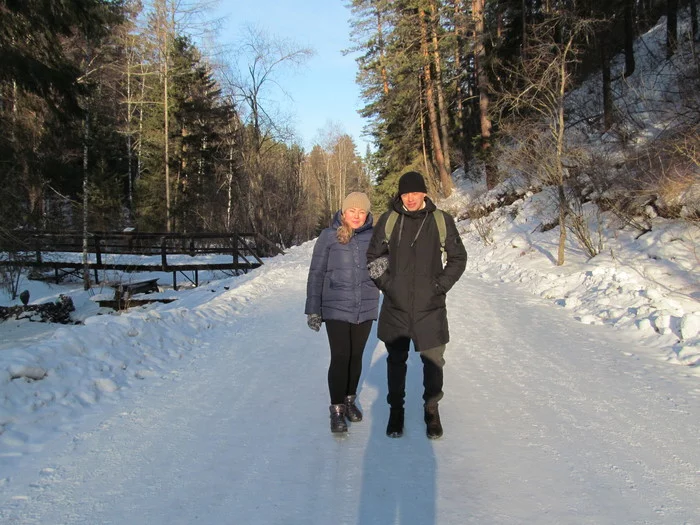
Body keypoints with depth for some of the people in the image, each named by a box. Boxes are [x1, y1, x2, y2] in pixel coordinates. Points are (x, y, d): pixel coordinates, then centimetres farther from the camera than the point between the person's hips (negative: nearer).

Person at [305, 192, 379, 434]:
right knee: (340, 358, -3)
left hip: (365, 309, 3)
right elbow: (316, 274, -3)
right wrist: (313, 309, -4)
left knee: (356, 356, 13)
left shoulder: (373, 236, -1)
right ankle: (337, 409, 10)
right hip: (336, 309, -2)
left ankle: (350, 400, 31)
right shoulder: (328, 236, -7)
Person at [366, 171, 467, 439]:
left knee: (433, 361, 7)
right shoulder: (388, 220, -1)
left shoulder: (441, 220, -2)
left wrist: (440, 286, -3)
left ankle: (431, 409, 26)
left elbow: (458, 258, 6)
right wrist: (386, 284, -2)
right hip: (395, 306, 1)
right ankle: (396, 409, 28)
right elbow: (373, 256, 8)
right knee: (396, 360, 12)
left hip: (430, 307, -1)